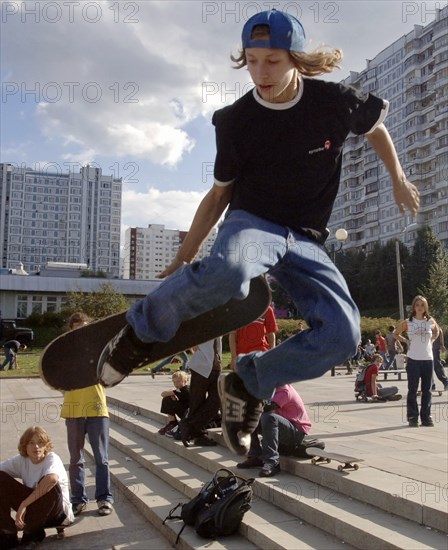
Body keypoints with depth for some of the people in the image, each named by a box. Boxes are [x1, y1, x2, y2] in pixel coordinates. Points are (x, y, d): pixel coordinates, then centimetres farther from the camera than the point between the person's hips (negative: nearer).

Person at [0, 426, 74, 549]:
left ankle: (32, 532, -12)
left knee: (50, 485, -37)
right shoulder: (21, 460, -5)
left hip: (58, 510, -4)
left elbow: (52, 478, -44)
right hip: (32, 507, 5)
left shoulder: (52, 458, -22)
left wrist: (24, 504, -42)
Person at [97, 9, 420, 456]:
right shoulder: (236, 121, -5)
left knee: (342, 335, -19)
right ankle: (143, 327, -13)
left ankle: (247, 385, 0)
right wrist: (182, 260, 3)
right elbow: (220, 194, 4)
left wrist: (398, 180, 21)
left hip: (306, 239, 3)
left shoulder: (335, 102, -4)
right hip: (251, 221, -2)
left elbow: (375, 127, 18)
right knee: (226, 271, -41)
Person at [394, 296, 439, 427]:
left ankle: (426, 417, 14)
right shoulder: (407, 322, 0)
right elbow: (395, 333, 14)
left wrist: (431, 340, 9)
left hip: (428, 359, 2)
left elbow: (437, 332, 26)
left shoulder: (431, 321, 5)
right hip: (413, 360, -2)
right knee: (412, 390, 0)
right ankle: (412, 417, 5)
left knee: (427, 390, 6)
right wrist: (405, 340, 0)